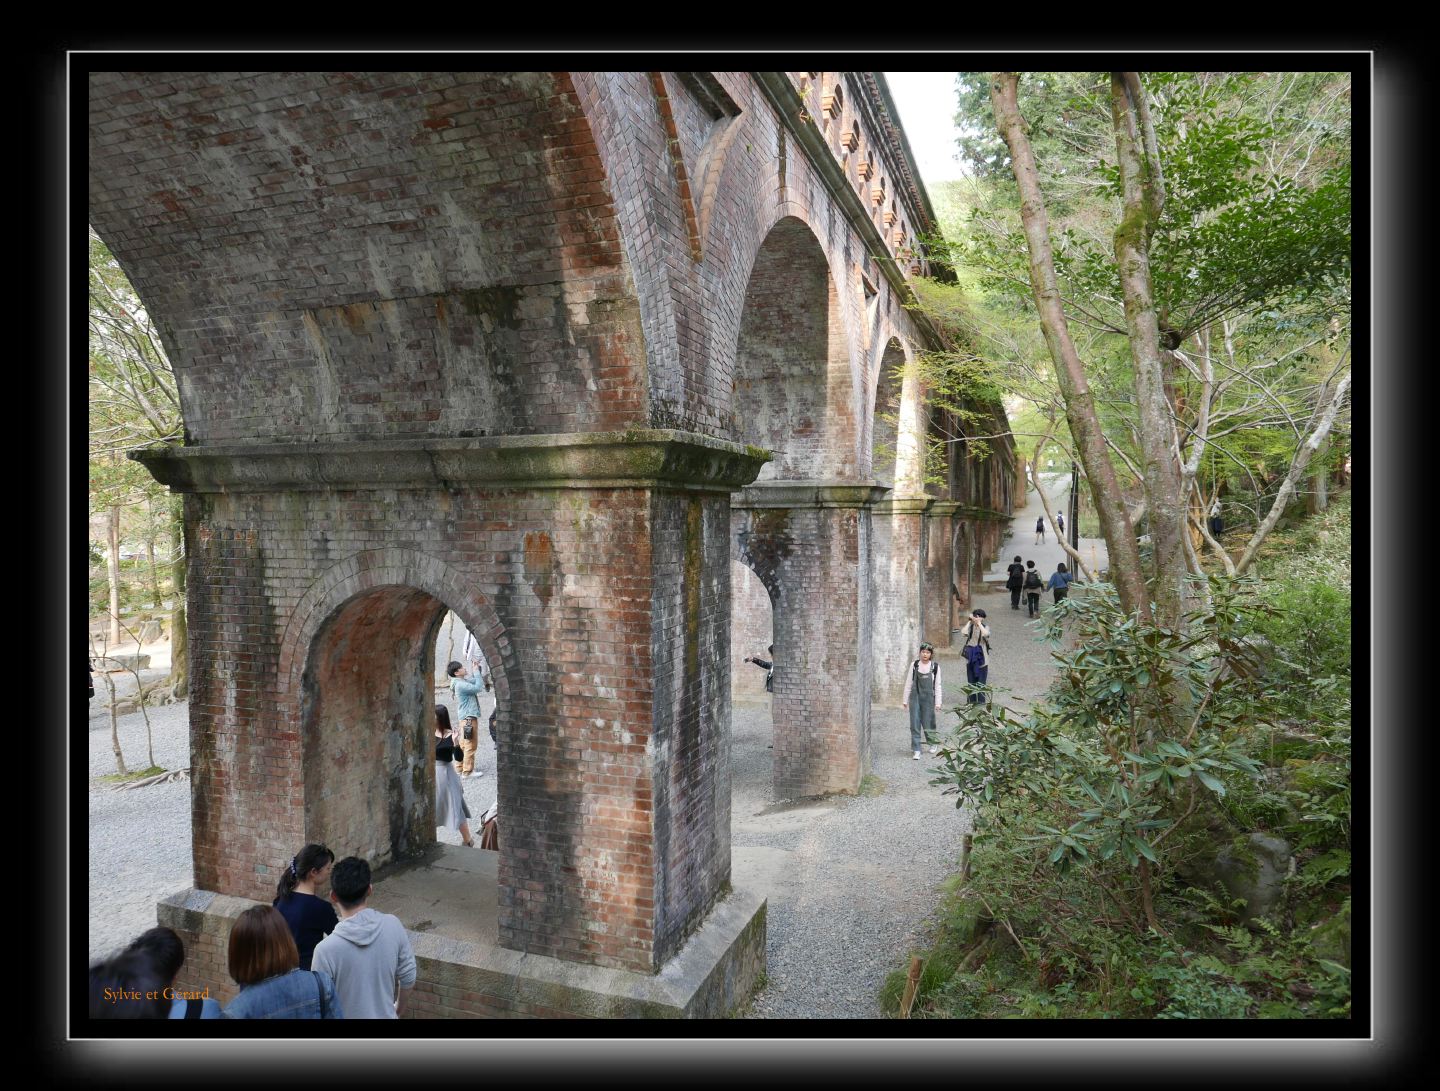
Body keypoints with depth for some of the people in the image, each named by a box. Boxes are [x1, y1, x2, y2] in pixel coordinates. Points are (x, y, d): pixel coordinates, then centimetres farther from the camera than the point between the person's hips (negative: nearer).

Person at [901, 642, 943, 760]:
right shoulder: (914, 665, -2)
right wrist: (905, 700, 5)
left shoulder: (935, 667, -4)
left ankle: (933, 743, 35)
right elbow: (908, 683, 4)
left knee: (928, 722, 7)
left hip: (928, 697, -1)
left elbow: (937, 686, 1)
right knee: (915, 723, -3)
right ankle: (916, 750, 3)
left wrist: (938, 702, -1)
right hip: (915, 697, 1)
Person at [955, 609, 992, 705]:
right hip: (970, 657, 2)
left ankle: (981, 700, 12)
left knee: (981, 680, 2)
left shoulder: (985, 627, -3)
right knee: (971, 680, 9)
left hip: (981, 657, -2)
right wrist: (969, 621, -14)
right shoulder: (970, 627, 1)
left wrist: (979, 623, -20)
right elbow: (963, 632, -20)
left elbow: (986, 634, -26)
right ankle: (971, 700, 19)